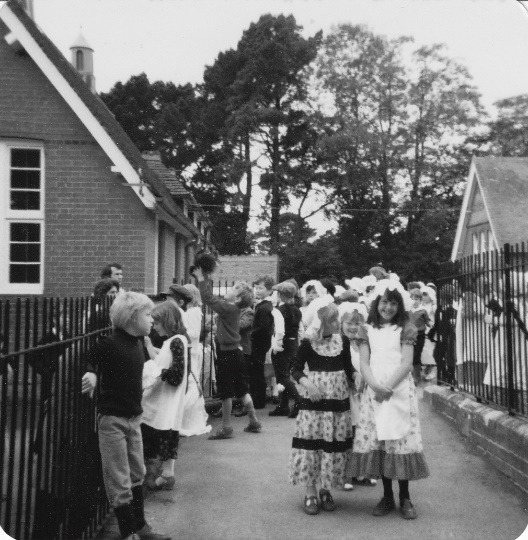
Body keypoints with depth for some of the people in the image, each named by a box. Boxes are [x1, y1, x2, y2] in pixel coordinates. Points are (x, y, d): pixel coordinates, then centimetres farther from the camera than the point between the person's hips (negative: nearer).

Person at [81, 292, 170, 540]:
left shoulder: (137, 341, 5)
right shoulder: (109, 344, -18)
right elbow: (88, 361, -15)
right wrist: (91, 375, -32)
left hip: (134, 416, 8)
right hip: (112, 418, -7)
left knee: (137, 474, 17)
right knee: (119, 480, 3)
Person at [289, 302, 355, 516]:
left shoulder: (343, 340, 4)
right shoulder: (308, 343, -6)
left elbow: (348, 368, 13)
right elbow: (296, 369, -3)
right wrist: (307, 383, -19)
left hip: (338, 397, 3)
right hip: (313, 398, -3)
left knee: (334, 444, 6)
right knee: (311, 443, -2)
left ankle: (325, 490, 21)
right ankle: (310, 493, 10)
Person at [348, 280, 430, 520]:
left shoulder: (405, 329, 5)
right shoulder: (367, 329, 10)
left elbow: (406, 363, -4)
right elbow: (364, 363, 3)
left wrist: (389, 387, -15)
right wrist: (375, 386, -14)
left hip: (400, 390, -2)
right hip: (374, 391, 2)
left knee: (401, 440, -4)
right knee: (377, 442, 1)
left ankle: (405, 498, 8)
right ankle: (387, 497, 14)